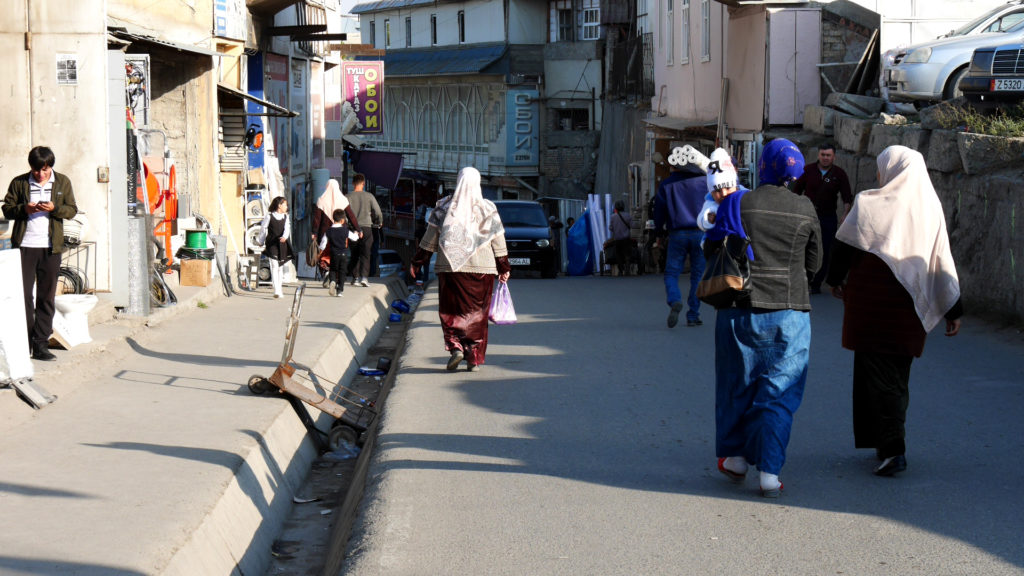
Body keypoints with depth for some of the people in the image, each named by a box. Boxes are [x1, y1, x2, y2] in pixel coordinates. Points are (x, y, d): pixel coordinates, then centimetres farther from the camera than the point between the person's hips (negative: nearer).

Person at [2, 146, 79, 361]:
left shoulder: (63, 182, 9)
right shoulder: (19, 183, 5)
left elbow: (72, 210, 8)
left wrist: (55, 208, -12)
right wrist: (24, 209, -14)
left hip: (51, 248, 1)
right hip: (24, 245, -1)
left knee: (47, 297, 2)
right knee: (23, 294, -2)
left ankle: (40, 343, 7)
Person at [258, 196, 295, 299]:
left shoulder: (286, 217, 10)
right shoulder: (269, 217, -3)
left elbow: (287, 229, -6)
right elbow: (263, 229, 5)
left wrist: (285, 237, -26)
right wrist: (262, 243, 10)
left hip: (282, 245, 5)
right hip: (271, 245, -4)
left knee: (280, 267, 12)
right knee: (274, 267, -11)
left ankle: (279, 290, 20)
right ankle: (277, 291, -18)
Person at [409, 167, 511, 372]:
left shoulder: (444, 207, 0)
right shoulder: (488, 208, 1)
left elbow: (430, 238, 1)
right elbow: (498, 241, 4)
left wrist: (417, 262, 9)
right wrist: (504, 268, 13)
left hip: (450, 266, -1)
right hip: (482, 268, 1)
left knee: (451, 310, 7)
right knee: (477, 312, 7)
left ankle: (455, 346, -13)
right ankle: (474, 357, 6)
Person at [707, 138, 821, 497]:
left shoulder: (737, 204, -5)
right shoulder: (805, 211, -2)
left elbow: (711, 249, 2)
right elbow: (814, 264, 8)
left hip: (740, 308, 0)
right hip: (789, 311, 0)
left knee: (737, 384, 16)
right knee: (779, 392, 4)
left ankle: (736, 457, 25)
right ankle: (769, 472, -2)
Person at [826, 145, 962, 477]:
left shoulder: (870, 204, -8)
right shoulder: (930, 208, 2)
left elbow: (845, 244, -2)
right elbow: (942, 263, 3)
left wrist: (835, 280, 16)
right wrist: (954, 310, 8)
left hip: (873, 305, -4)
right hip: (911, 308, 4)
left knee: (877, 373, -2)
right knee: (897, 374, 17)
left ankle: (893, 449, -13)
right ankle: (891, 445, 24)